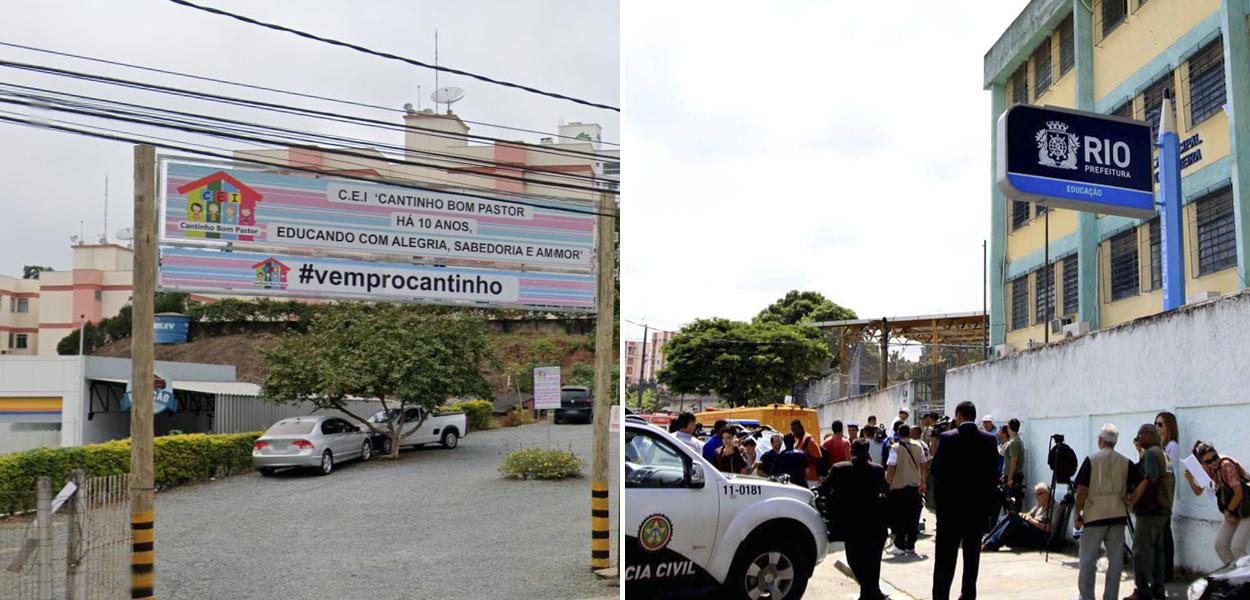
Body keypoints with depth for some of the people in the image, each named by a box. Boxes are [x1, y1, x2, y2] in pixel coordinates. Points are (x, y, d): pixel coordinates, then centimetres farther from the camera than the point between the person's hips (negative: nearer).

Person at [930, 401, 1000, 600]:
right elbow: (994, 474, 0)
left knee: (945, 555, 2)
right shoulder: (989, 440, -2)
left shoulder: (947, 438, -11)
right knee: (972, 554, 14)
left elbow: (934, 470, -11)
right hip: (979, 506, 3)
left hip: (951, 504, -3)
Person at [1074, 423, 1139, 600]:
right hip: (1118, 515, 3)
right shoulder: (1126, 462, 2)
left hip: (1094, 515, -3)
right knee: (1115, 560, 9)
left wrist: (1077, 513, -2)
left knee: (1088, 561, 5)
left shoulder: (1091, 460, -6)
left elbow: (1082, 489, -9)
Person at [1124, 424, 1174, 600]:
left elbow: (1150, 478, -22)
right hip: (1163, 510, 10)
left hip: (1149, 511, -10)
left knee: (1141, 550, -5)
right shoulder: (1163, 454, 16)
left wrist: (1132, 500, -20)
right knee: (1156, 549, 15)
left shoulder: (1151, 453, -13)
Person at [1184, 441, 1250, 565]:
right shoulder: (1207, 469, -1)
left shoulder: (1226, 465, -23)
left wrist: (1228, 511, -4)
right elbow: (1198, 492, 6)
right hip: (1233, 511, 8)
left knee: (1237, 547, -17)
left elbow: (1239, 493, -18)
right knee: (1220, 545, 4)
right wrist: (1190, 480, -14)